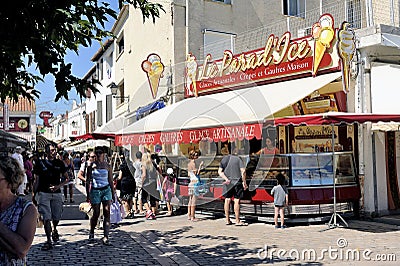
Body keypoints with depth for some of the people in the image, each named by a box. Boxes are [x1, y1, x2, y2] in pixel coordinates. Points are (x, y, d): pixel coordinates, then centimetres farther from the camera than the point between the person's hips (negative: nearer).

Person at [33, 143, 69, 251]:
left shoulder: (59, 163, 6)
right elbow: (36, 181, 5)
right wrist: (34, 195, 3)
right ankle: (49, 241, 1)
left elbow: (66, 178, 11)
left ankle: (54, 230, 40)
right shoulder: (40, 163, 1)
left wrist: (59, 186, -7)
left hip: (56, 193, 2)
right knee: (46, 218, -6)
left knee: (56, 217, 8)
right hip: (43, 193, -2)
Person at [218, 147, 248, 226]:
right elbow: (243, 171, -12)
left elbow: (220, 171, 3)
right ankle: (238, 221, 2)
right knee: (236, 201, -2)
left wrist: (226, 179, -5)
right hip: (237, 182, -4)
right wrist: (244, 182, -6)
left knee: (227, 200, 9)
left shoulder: (224, 159, 11)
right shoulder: (238, 159, -2)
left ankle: (227, 220, 15)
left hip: (228, 182, 4)